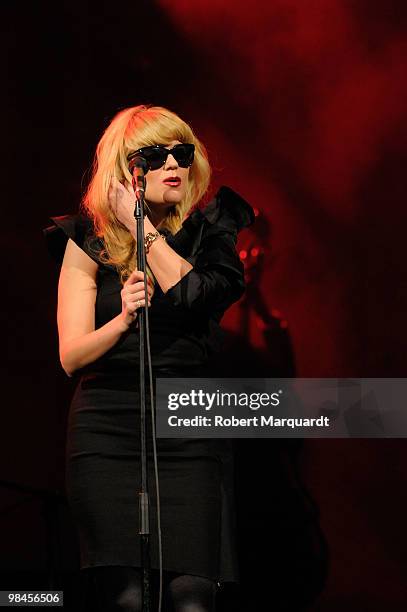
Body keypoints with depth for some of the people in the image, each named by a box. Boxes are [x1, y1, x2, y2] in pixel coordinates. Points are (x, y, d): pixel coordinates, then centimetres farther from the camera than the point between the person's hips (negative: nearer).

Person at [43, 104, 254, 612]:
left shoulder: (208, 229, 10)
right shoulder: (89, 240, 8)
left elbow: (198, 295, -11)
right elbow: (71, 356, 2)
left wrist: (143, 227, -4)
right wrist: (122, 319, -17)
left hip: (190, 431, 1)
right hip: (108, 432, 0)